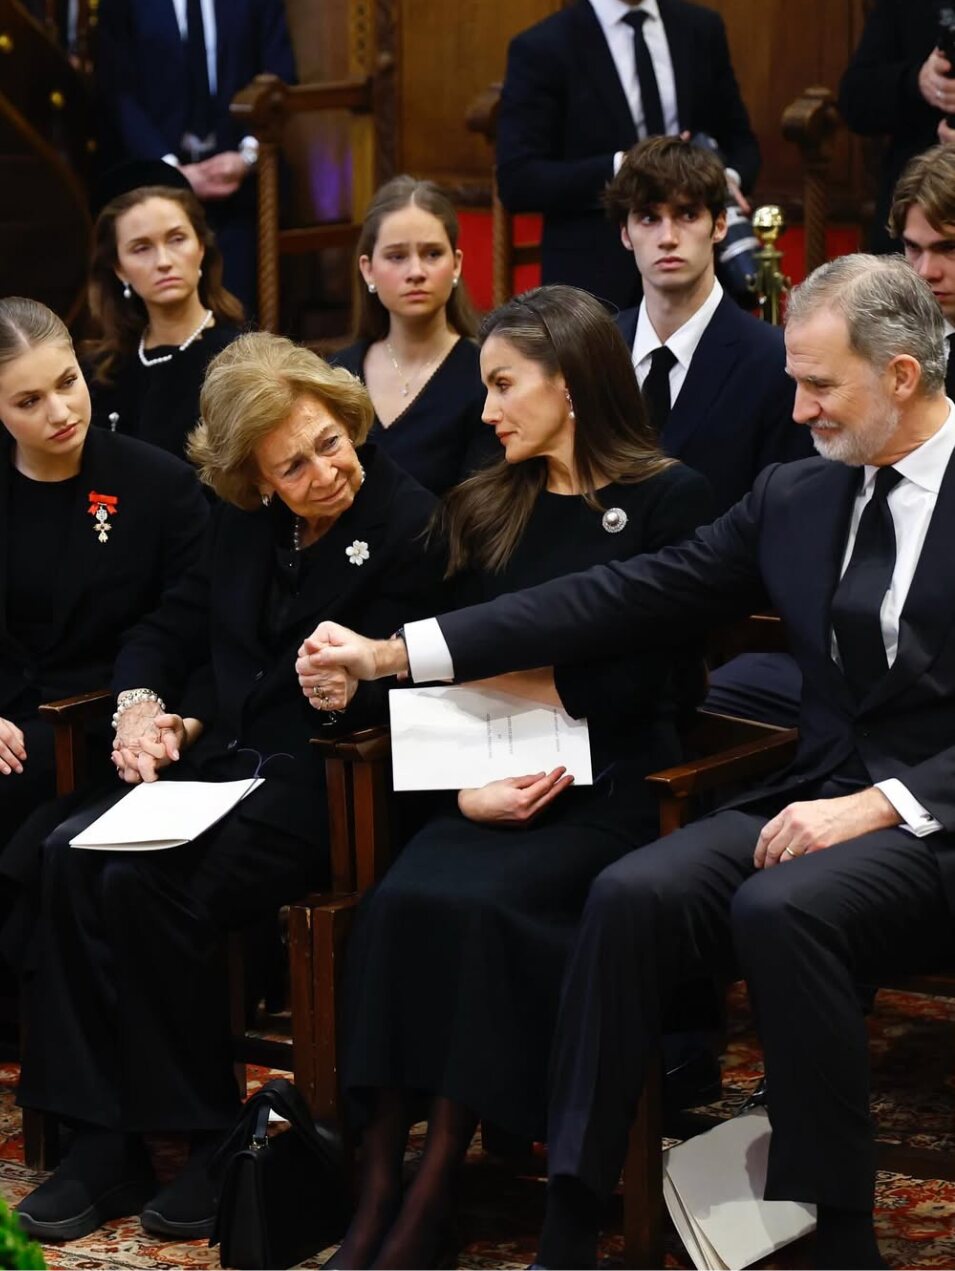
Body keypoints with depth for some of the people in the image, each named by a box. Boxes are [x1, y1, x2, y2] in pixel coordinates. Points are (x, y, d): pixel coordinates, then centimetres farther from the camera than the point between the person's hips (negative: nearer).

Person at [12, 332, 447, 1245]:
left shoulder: (411, 528, -8)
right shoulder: (245, 523, 11)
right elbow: (168, 628, 16)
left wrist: (353, 688, -31)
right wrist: (141, 707, -4)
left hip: (319, 788, -6)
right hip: (214, 760, 7)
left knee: (144, 886, -28)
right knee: (70, 856, -20)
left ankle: (210, 1137, -11)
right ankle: (99, 1142, -17)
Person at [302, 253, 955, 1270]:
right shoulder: (794, 496, 10)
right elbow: (624, 600, 6)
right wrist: (393, 653, 0)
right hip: (820, 800, 5)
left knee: (779, 907, -32)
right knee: (633, 895, -21)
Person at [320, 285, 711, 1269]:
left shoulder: (667, 499, 2)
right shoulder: (490, 511, 17)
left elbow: (635, 686, -4)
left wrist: (498, 675, -2)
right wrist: (470, 783, -7)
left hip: (610, 784, -4)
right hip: (500, 786, 4)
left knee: (476, 901, -31)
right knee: (401, 900, -27)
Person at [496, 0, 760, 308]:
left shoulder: (702, 28, 6)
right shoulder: (543, 47, -7)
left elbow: (739, 141, 14)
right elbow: (516, 182, -12)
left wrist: (728, 178, -10)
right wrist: (621, 168, -23)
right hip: (597, 275, -3)